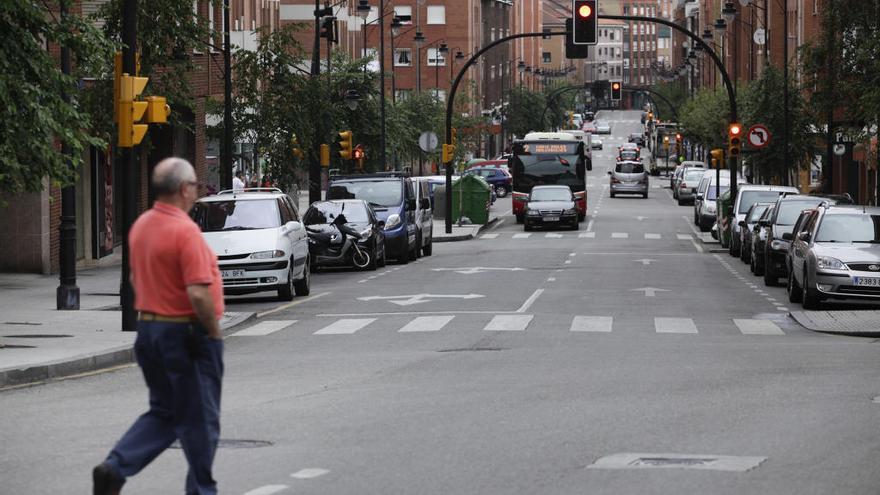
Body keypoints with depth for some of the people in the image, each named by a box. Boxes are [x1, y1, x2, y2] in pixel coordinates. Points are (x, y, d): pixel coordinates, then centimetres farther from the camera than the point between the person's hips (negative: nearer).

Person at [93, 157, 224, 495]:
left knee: (164, 413, 17)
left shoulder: (141, 226, 6)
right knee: (200, 419, 6)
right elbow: (198, 293, -25)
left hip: (148, 328, 8)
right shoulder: (185, 231, -21)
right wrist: (214, 330, -12)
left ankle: (115, 468, 1)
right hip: (186, 335, -8)